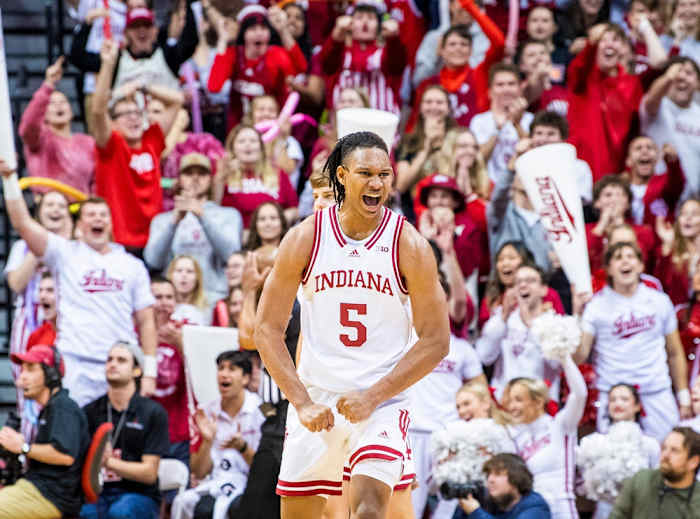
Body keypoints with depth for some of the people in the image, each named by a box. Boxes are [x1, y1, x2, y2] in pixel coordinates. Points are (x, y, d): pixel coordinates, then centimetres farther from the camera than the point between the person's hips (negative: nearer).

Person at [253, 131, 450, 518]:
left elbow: (436, 340, -5)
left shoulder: (410, 246, -7)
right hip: (315, 402, 2)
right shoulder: (305, 239, -3)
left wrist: (372, 397, -13)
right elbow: (267, 329, 0)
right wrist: (302, 402, -10)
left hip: (381, 402, -2)